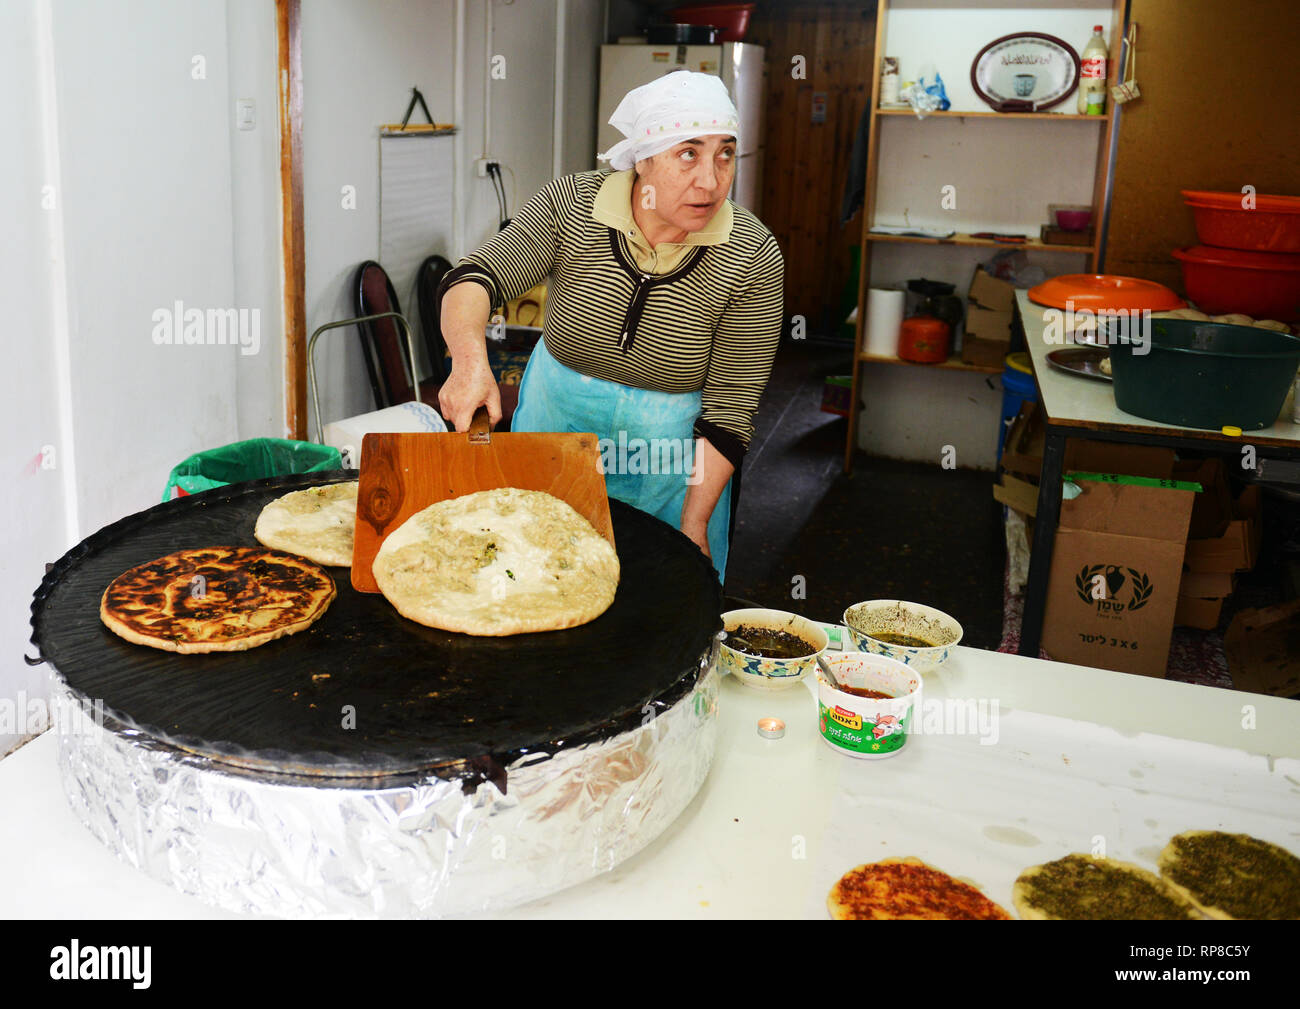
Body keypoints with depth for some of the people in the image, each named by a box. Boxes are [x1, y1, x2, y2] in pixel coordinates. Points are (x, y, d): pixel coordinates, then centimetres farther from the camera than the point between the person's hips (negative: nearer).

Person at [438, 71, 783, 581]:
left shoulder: (752, 256, -18)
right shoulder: (572, 204, -15)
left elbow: (729, 407, -15)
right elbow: (474, 277, -22)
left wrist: (694, 526, -17)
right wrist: (470, 359, -44)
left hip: (670, 458, -1)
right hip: (555, 423, 2)